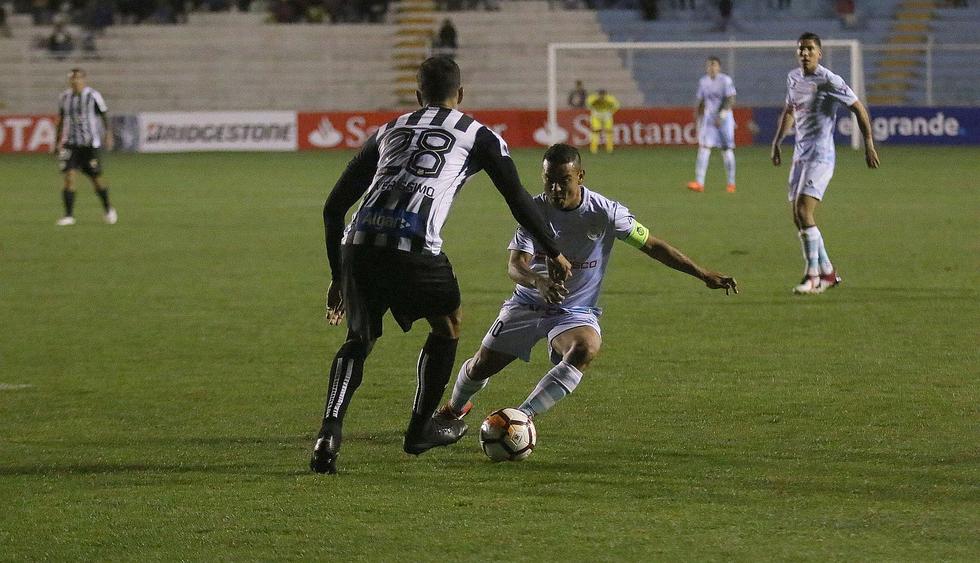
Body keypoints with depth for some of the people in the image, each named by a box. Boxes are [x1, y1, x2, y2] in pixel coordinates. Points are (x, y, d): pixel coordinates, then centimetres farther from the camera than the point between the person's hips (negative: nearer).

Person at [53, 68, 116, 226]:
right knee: (69, 176, -10)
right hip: (70, 142, 3)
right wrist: (57, 142, 17)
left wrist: (108, 136, -11)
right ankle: (69, 216, -8)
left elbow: (104, 117, 0)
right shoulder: (65, 97, 7)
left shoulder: (93, 96, -6)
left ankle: (108, 209, 29)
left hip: (90, 143, -3)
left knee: (96, 179, 5)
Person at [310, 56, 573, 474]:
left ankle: (329, 432, -3)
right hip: (413, 249, -3)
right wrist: (554, 254, 32)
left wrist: (338, 276, 34)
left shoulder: (388, 131, 29)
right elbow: (519, 201, 18)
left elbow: (334, 207, 27)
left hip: (358, 245, 3)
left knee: (358, 340, 20)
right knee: (448, 326, 24)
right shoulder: (478, 135, 19)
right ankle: (420, 429, 32)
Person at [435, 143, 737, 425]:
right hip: (528, 304, 2)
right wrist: (539, 281, -45)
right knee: (481, 365, 4)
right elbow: (515, 266, -20)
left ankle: (522, 415, -33)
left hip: (576, 309, -2)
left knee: (586, 349, -35)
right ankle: (455, 408, 41)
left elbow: (652, 245, -5)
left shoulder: (605, 212, -15)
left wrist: (703, 274, -8)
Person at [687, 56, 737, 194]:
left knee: (727, 149, 0)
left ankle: (731, 183, 10)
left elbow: (731, 100, -14)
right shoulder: (703, 82, 9)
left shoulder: (725, 80, -7)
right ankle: (699, 182, -16)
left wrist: (722, 115, -24)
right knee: (703, 147, -9)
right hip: (708, 118, 4)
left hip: (725, 117, -4)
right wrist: (698, 118, 12)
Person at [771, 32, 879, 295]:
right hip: (800, 154, 8)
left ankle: (812, 276, -15)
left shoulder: (829, 81, -11)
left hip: (821, 155, -8)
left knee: (804, 211, -19)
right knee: (799, 218, 6)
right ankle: (827, 273, 18)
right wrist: (776, 143, 25)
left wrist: (869, 145, -7)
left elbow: (859, 109, -6)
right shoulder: (793, 78, 12)